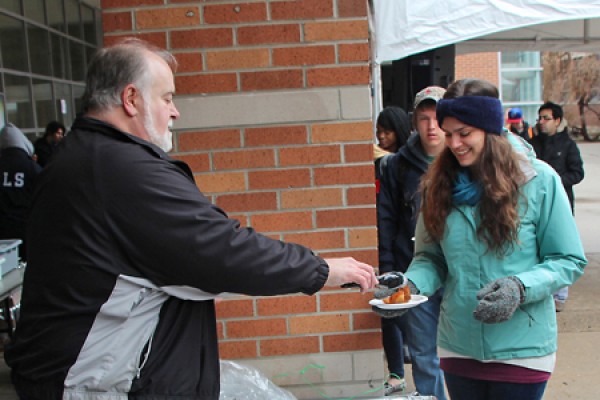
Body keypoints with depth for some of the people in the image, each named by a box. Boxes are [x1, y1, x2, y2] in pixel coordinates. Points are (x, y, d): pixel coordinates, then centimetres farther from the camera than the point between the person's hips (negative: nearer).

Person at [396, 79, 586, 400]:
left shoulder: (538, 180, -9)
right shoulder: (440, 184, 0)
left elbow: (569, 261, -6)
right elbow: (430, 257, 5)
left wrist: (520, 288, -22)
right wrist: (411, 284, -16)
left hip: (521, 347, -3)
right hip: (457, 346, 3)